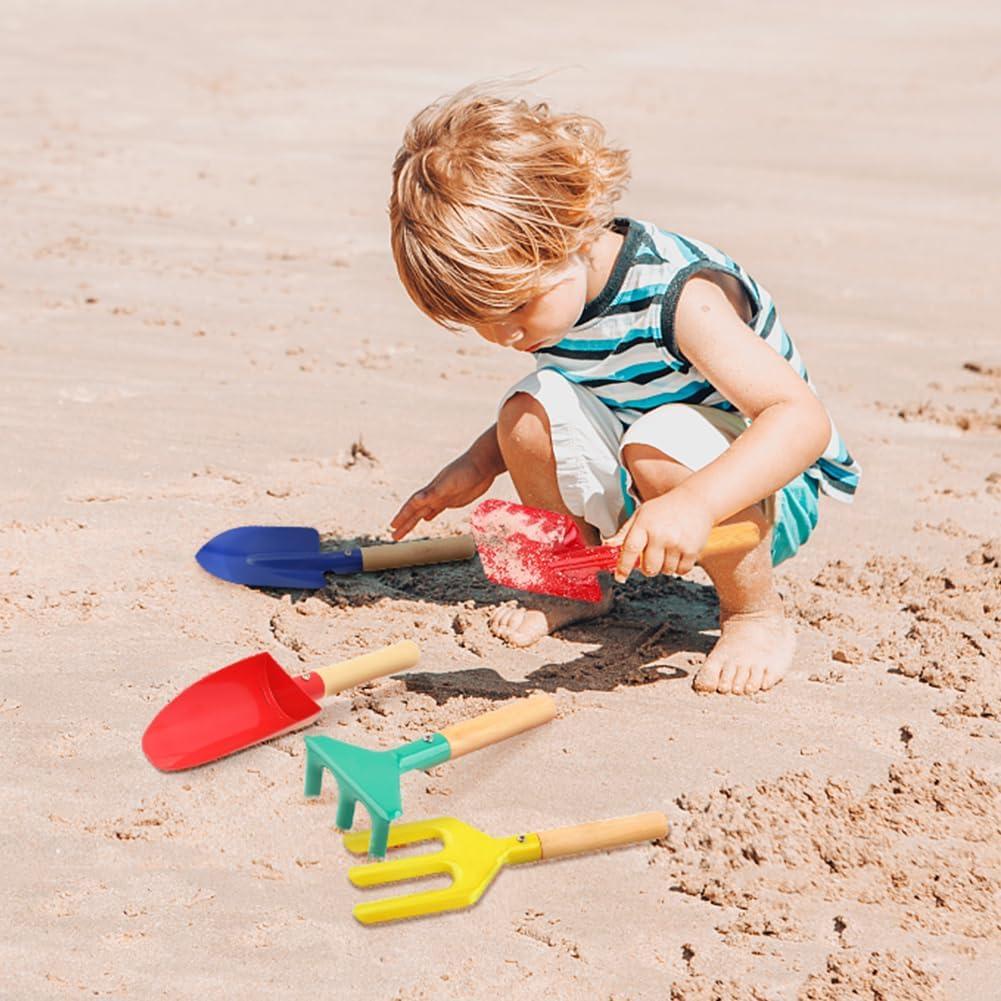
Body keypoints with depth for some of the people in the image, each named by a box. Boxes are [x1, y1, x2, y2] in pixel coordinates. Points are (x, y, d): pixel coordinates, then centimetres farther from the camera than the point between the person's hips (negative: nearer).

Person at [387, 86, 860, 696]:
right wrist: (481, 463, 1)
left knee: (661, 442, -37)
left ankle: (757, 616, -14)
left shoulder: (680, 297, -30)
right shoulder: (540, 284, -7)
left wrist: (693, 504, -52)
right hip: (630, 499, 7)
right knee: (530, 409, -17)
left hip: (770, 496, -7)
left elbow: (804, 418, -39)